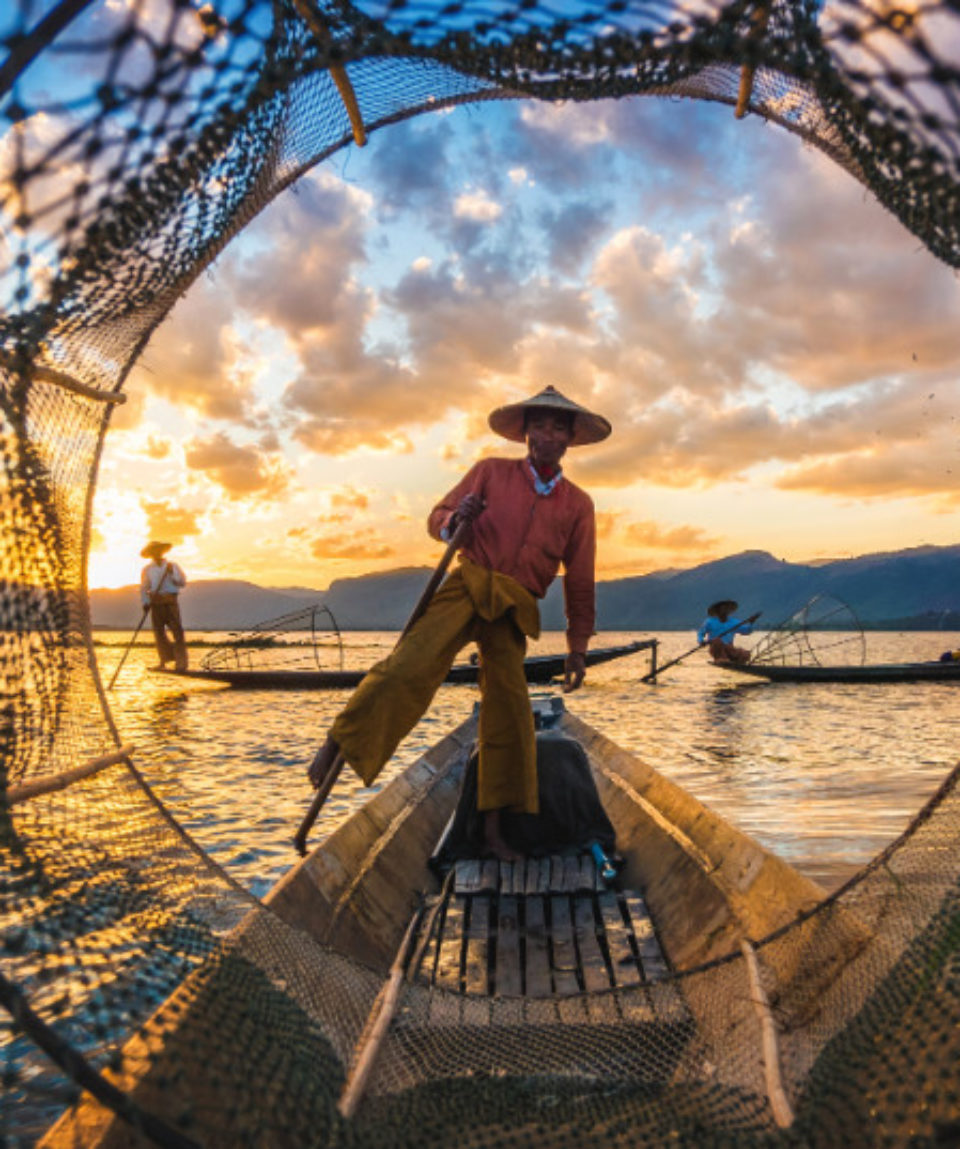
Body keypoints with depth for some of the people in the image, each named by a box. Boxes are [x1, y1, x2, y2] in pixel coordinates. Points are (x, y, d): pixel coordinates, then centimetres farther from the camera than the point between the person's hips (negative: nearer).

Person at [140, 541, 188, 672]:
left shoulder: (172, 566, 12)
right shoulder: (147, 569, 14)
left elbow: (183, 582, 5)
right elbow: (143, 588, 10)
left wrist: (172, 574, -10)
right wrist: (145, 602, -4)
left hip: (171, 602, -2)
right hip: (155, 603, 2)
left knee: (177, 630, -10)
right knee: (159, 631, 0)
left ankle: (181, 662, -11)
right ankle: (164, 661, 9)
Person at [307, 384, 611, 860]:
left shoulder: (578, 505, 13)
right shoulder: (491, 472, 9)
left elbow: (580, 584, 16)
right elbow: (437, 517, 9)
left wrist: (577, 648, 13)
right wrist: (456, 520, -15)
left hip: (513, 611, 2)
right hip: (468, 585, -1)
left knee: (509, 709, -2)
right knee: (410, 666, -23)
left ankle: (492, 827, 9)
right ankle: (335, 745, -12)